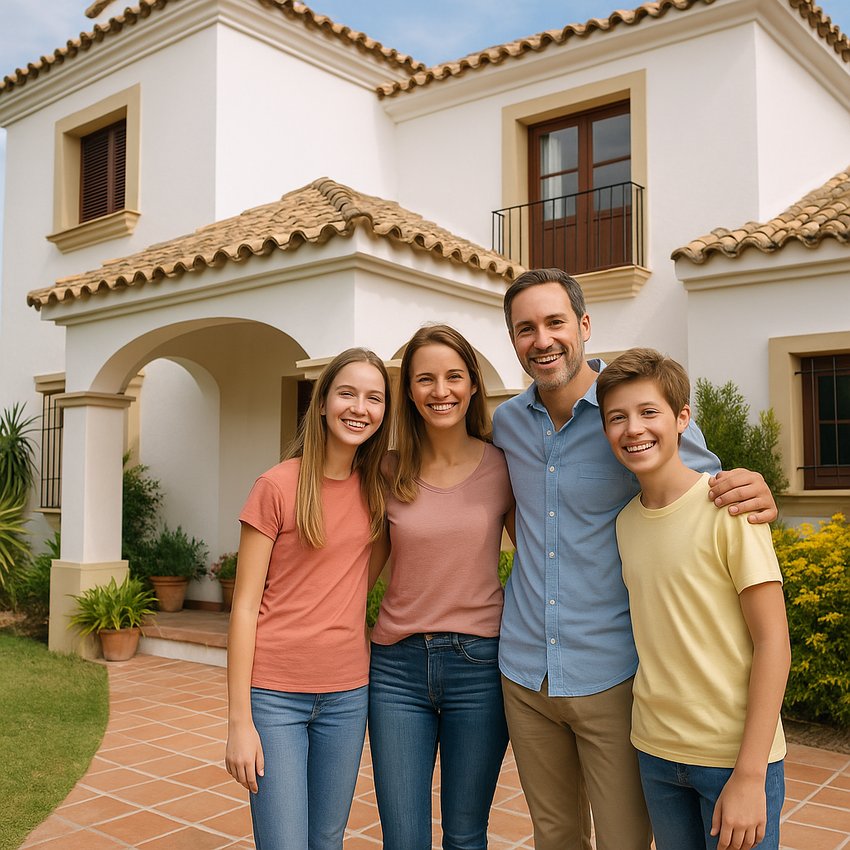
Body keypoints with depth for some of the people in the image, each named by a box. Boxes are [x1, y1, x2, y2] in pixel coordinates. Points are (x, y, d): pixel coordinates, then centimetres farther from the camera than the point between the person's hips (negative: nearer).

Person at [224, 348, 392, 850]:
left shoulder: (377, 487, 4)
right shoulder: (278, 486, -10)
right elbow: (245, 606, -9)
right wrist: (239, 720, -11)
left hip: (348, 694, 4)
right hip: (276, 694, -4)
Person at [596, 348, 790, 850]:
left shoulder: (729, 506, -14)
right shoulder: (624, 520, 2)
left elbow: (773, 642, -13)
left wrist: (749, 775, -15)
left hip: (735, 753, -4)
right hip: (656, 751, 5)